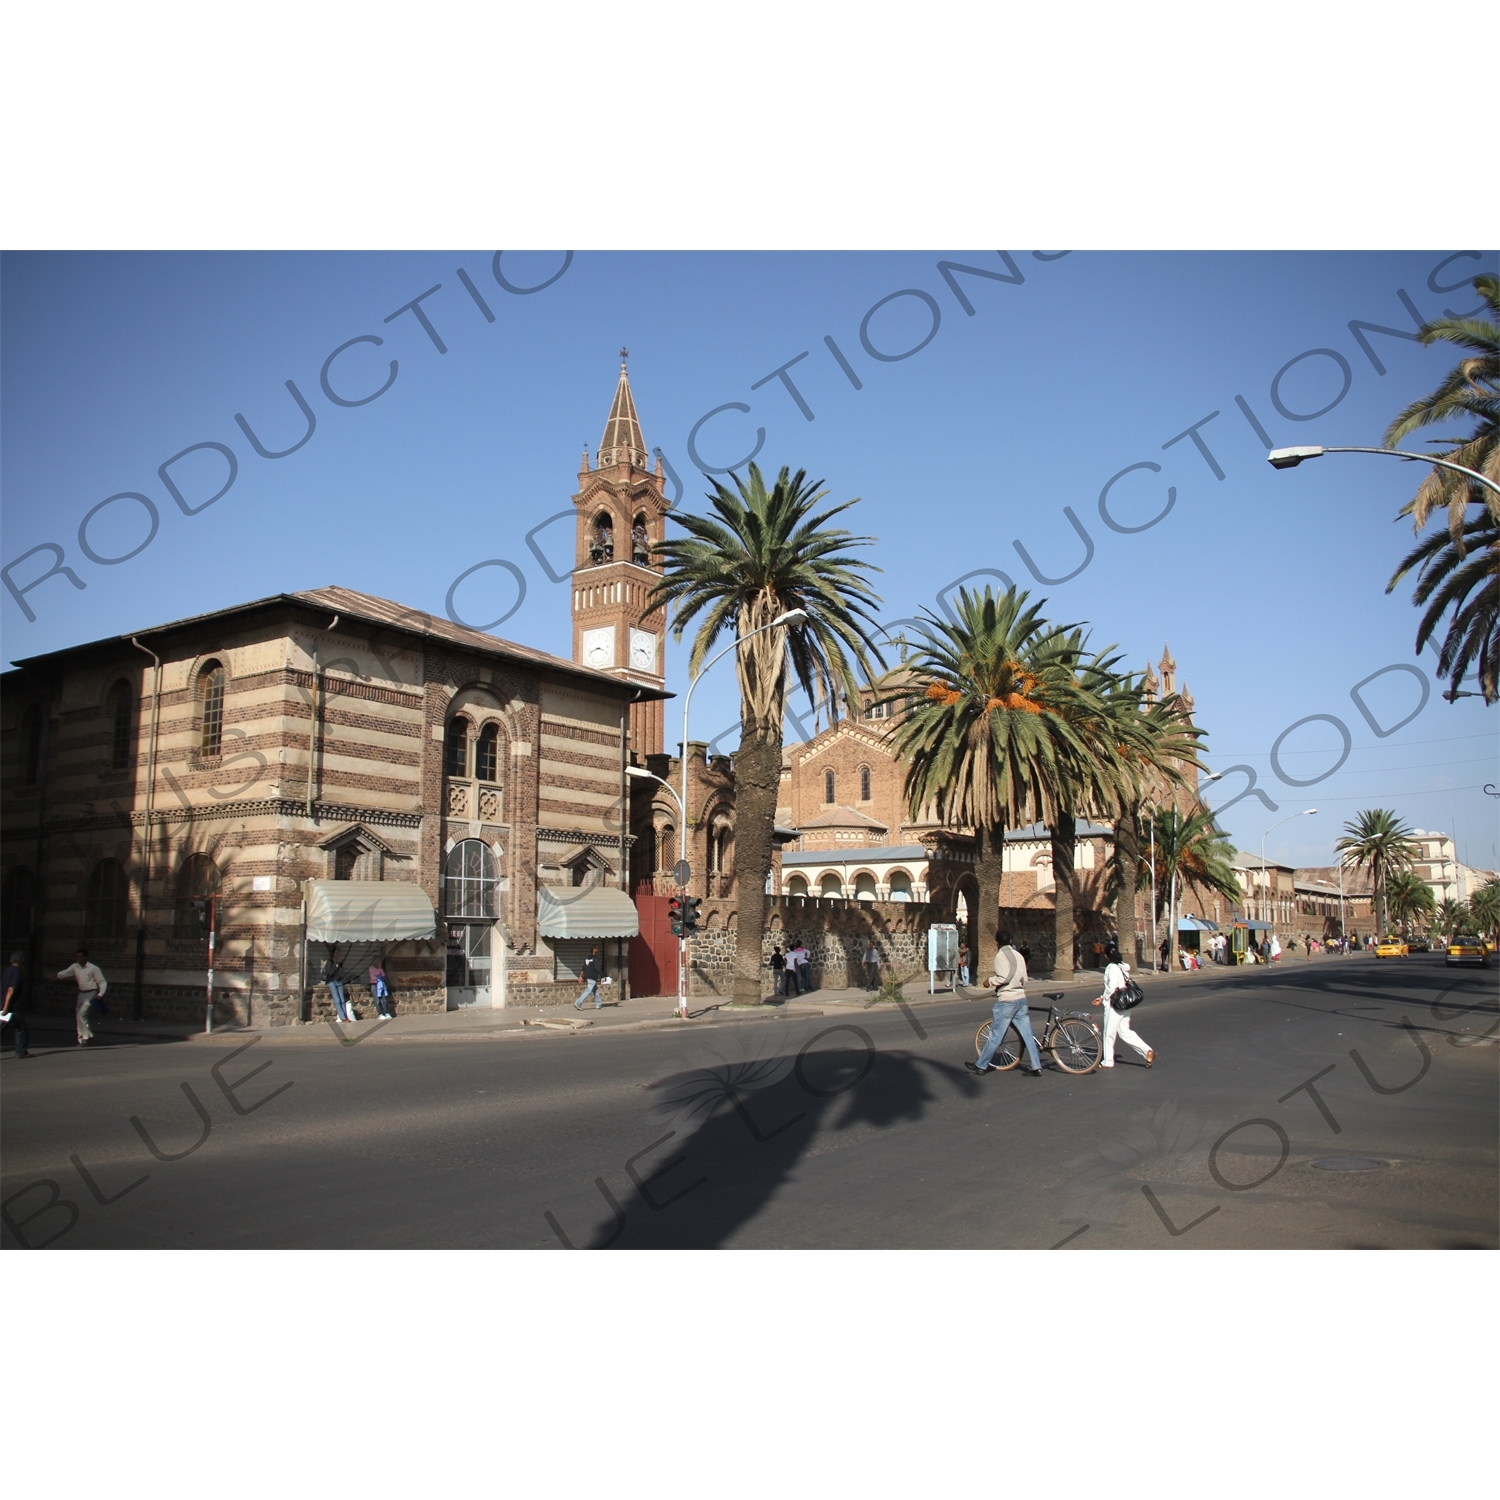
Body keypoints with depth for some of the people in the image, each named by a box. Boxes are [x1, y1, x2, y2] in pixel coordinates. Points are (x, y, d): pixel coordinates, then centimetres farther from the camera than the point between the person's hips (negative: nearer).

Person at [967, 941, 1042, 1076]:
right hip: (1021, 998, 7)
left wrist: (990, 980, -5)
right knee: (1027, 1035, 7)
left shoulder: (1001, 955, -11)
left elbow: (1003, 978, -21)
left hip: (1006, 1000, -7)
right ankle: (1036, 1068, 7)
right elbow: (1024, 979, 15)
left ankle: (981, 1066, 9)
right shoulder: (1018, 955, 12)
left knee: (995, 1036, 0)